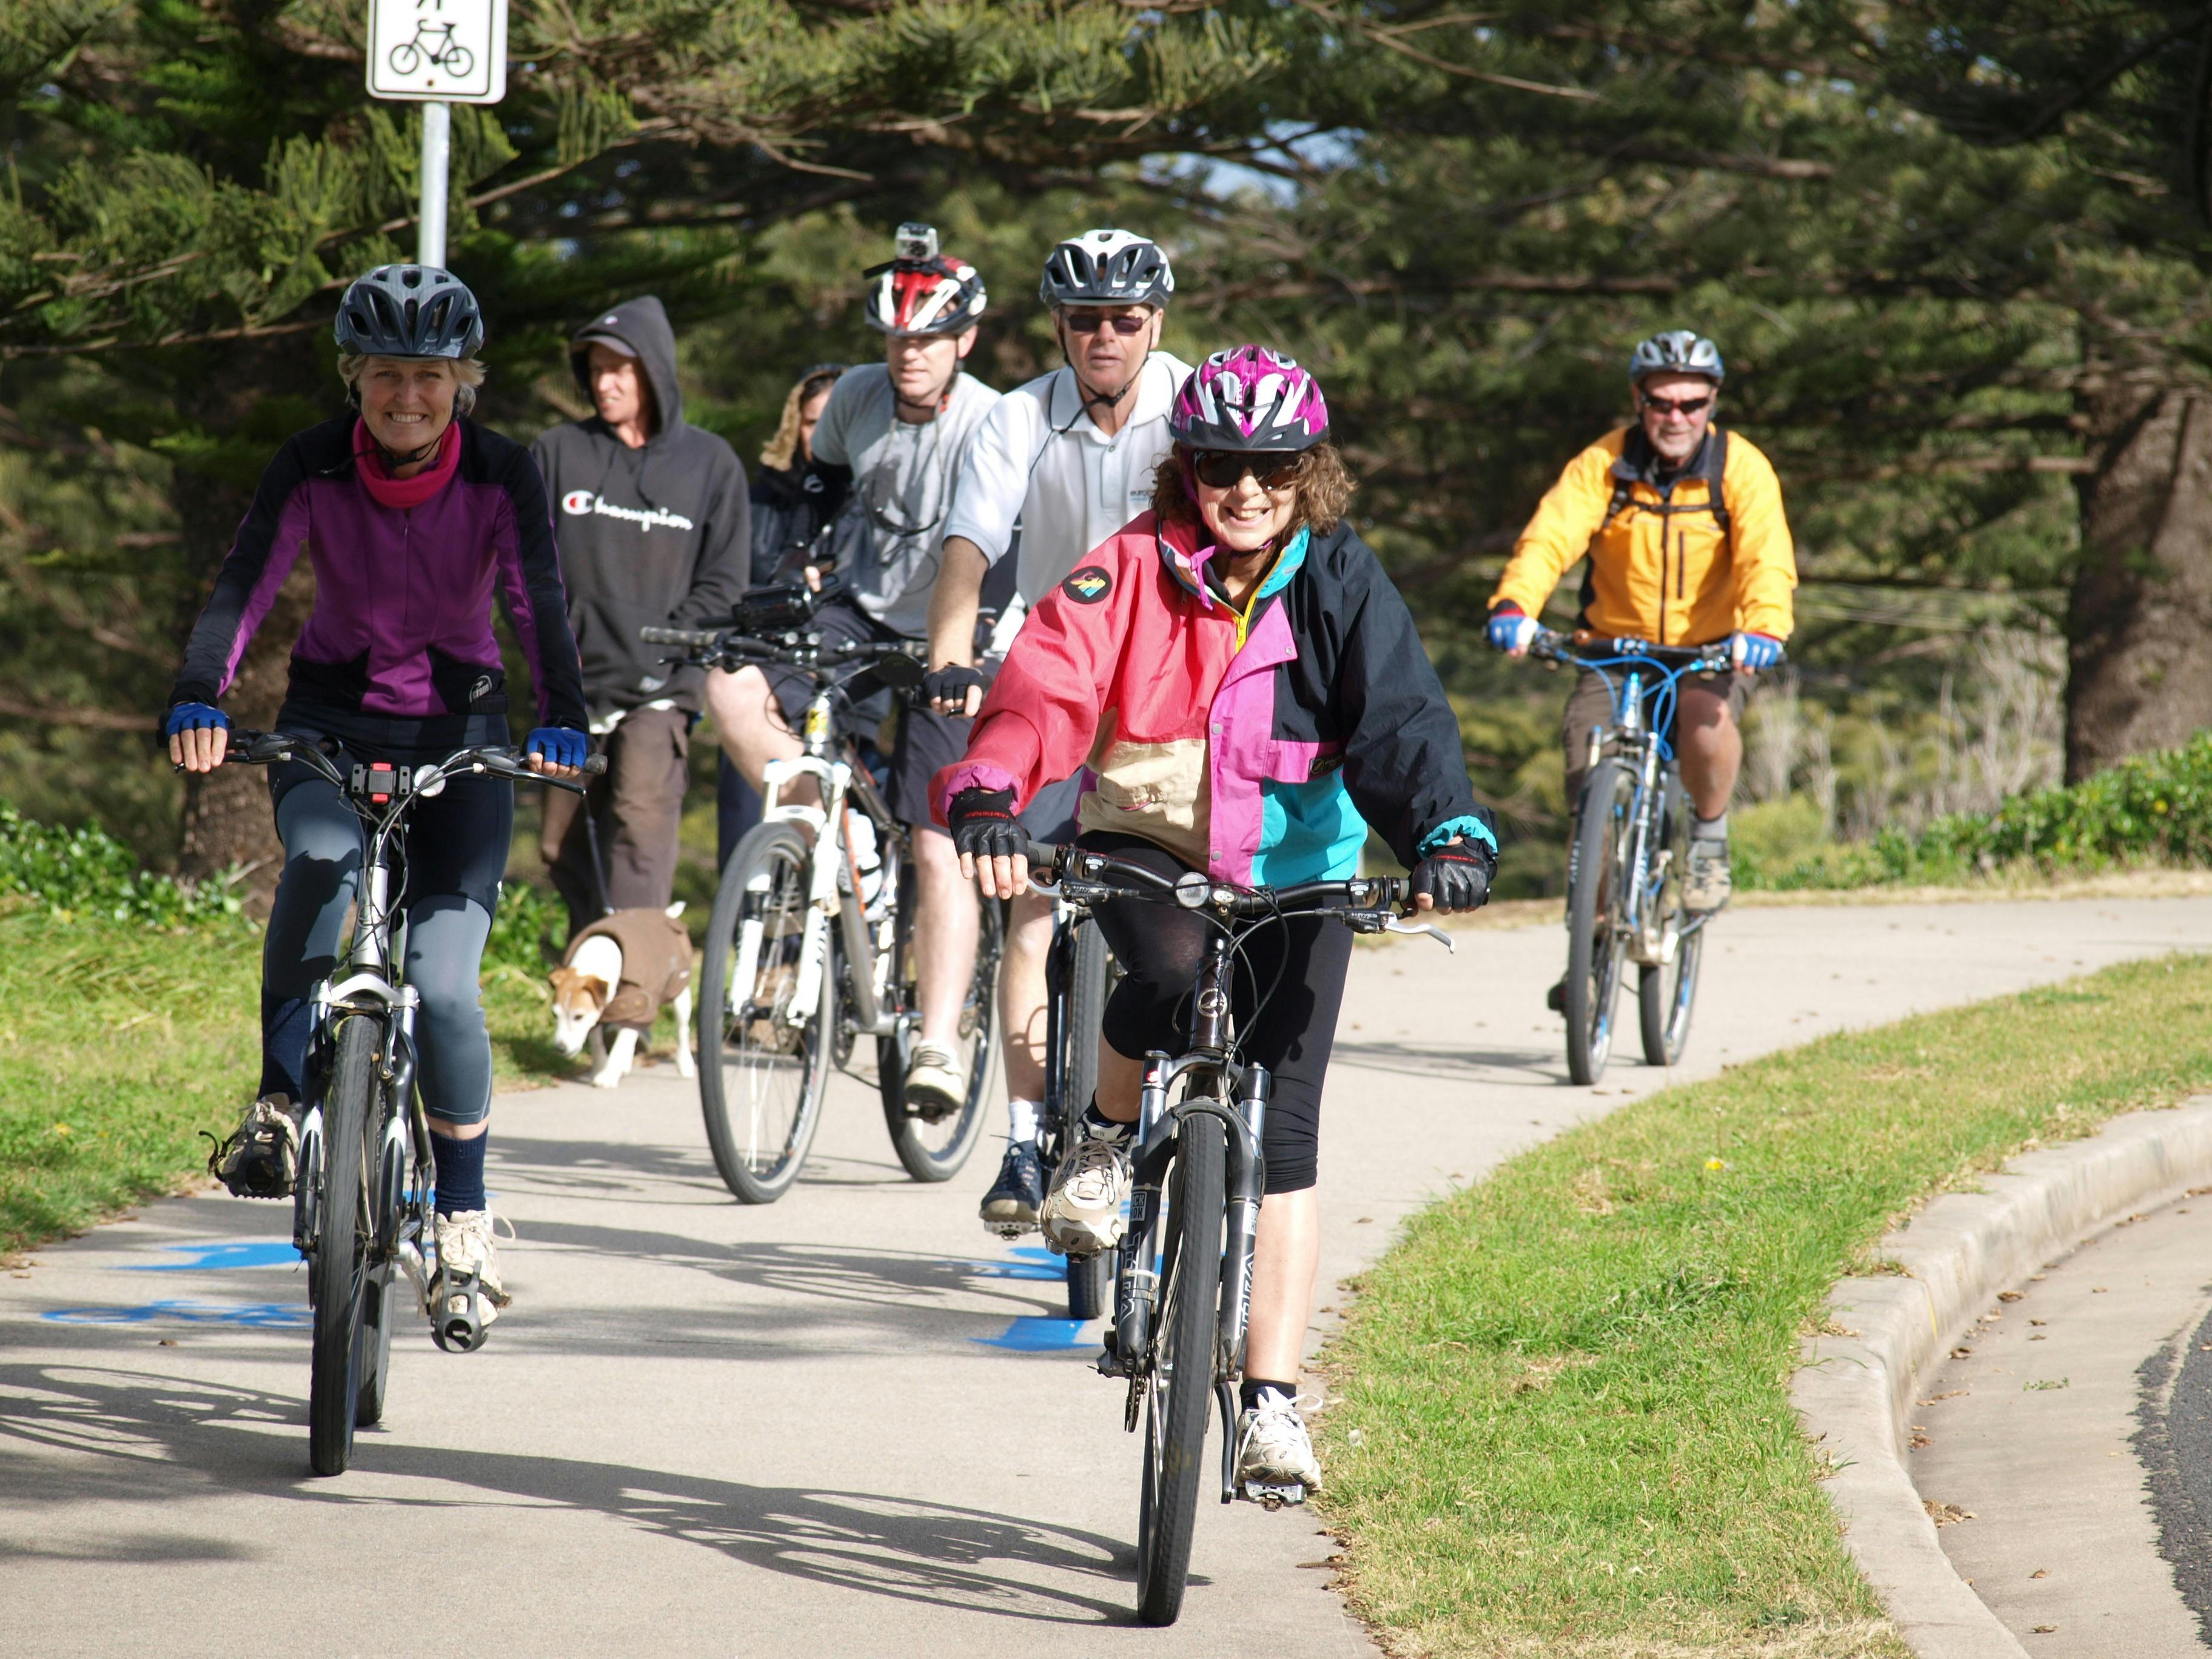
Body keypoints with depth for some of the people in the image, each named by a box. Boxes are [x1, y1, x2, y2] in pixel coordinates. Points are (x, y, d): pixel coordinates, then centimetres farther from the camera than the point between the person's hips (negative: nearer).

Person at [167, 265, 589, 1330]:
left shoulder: (502, 475, -13)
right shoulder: (312, 468, -12)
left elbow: (539, 601, -25)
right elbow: (245, 584, -23)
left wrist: (562, 721, -43)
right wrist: (198, 697, -42)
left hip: (458, 732, 0)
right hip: (330, 721, 0)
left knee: (441, 982, -13)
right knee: (321, 862, -35)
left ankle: (464, 1213, 7)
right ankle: (281, 1100, -18)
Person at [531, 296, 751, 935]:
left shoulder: (709, 463, 5)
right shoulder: (557, 452, 8)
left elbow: (723, 585, 4)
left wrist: (666, 648, -8)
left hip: (659, 687, -3)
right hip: (571, 685, 3)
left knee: (642, 818, -22)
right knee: (564, 847, 6)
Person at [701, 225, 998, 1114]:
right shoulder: (856, 397, -3)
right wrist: (799, 566, 8)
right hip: (860, 617, 5)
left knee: (939, 847, -12)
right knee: (734, 689, -23)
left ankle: (939, 1044, -10)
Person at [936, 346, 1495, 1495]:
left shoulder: (1341, 585, -6)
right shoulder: (1134, 569, -9)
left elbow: (1402, 721, -15)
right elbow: (1046, 686, -22)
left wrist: (1448, 835, -35)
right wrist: (989, 797, -42)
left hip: (1293, 870, 1)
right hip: (1145, 846, -1)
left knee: (1282, 1130, -6)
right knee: (1170, 973, -36)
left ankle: (1272, 1402, 0)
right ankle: (1105, 1141, -3)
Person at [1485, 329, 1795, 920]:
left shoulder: (1741, 468, -9)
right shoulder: (1604, 465, -8)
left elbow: (1766, 557, -23)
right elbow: (1550, 537, -21)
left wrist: (1764, 627, -44)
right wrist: (1515, 605, -42)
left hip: (1710, 649, -1)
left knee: (1707, 714, -34)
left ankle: (1710, 838, -5)